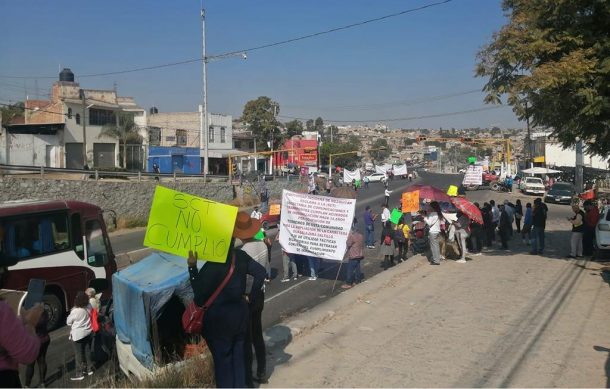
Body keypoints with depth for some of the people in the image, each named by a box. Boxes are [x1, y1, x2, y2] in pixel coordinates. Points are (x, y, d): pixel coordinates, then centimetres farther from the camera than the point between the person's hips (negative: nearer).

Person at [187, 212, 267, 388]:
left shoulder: (213, 263, -21)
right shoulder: (241, 256, -3)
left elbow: (199, 291, -18)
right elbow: (261, 273, -2)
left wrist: (192, 266, -14)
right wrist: (250, 297, 4)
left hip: (219, 318, -6)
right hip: (240, 314, 6)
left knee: (222, 359, 8)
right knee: (237, 356, 18)